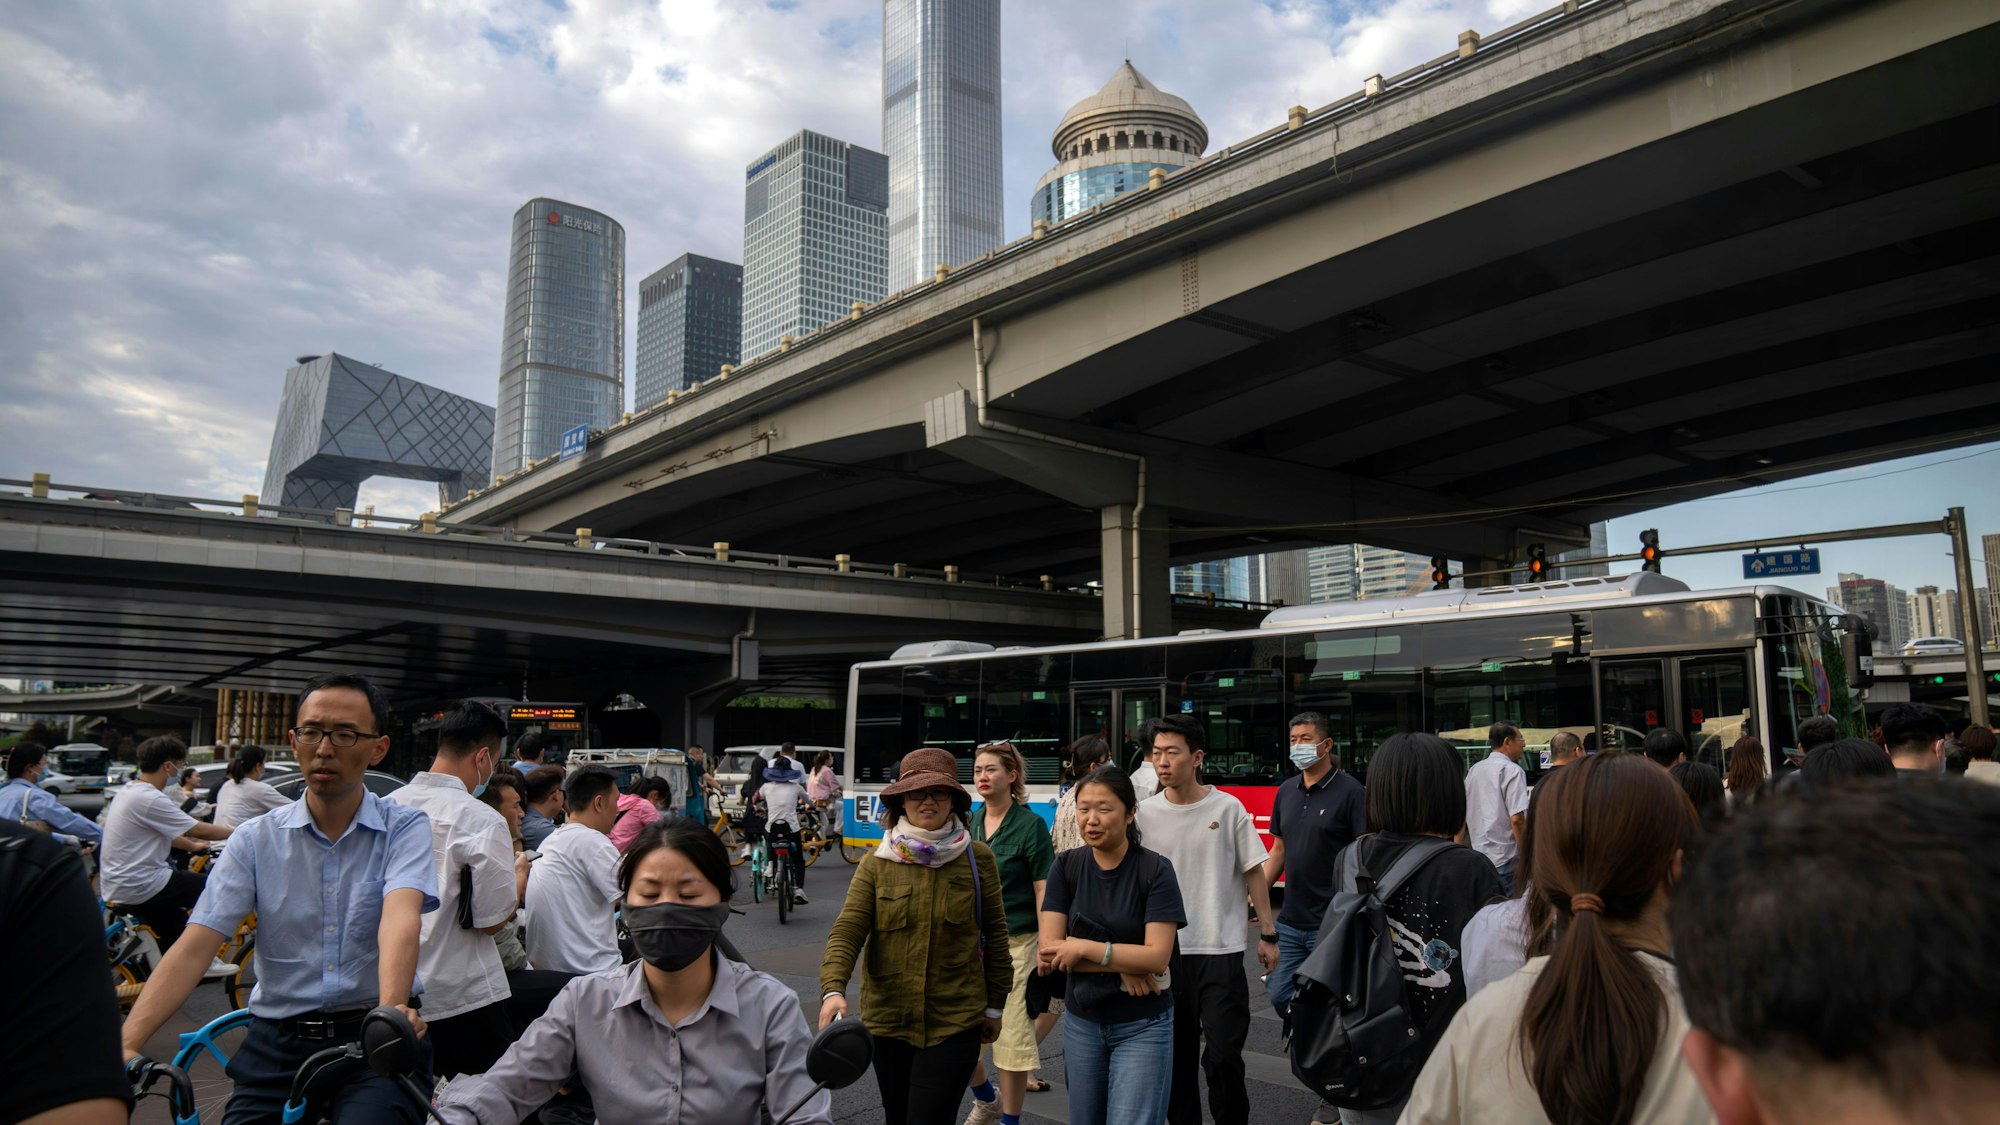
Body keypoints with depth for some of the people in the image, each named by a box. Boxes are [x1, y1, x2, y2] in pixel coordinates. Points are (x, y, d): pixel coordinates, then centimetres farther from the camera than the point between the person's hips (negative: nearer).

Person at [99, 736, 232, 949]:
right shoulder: (150, 799, -21)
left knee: (176, 932, 19)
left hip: (116, 886, 10)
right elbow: (200, 830, -17)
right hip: (139, 887, -10)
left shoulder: (129, 791, 10)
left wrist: (192, 846, 33)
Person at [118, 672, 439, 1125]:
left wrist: (392, 1008, -36)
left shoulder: (405, 828, -1)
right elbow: (194, 946, -3)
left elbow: (400, 918, -19)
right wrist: (128, 1044, -17)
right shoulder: (256, 839, 6)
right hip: (278, 1043, 4)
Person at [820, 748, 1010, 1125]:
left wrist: (995, 1005, 7)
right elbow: (847, 930, -11)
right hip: (888, 1019, 3)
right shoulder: (876, 863, -2)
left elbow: (995, 934, 3)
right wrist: (833, 989, -27)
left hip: (955, 1022, -2)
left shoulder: (978, 859, -5)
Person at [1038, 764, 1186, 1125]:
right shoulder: (1066, 866, -4)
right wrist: (1122, 964, -18)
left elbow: (1157, 957, -19)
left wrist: (1083, 948, -19)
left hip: (1142, 1026, -4)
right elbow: (1049, 949, -10)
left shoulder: (1155, 869, -13)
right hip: (1081, 1021, 4)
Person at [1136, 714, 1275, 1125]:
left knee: (1223, 1055, -1)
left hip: (1220, 951, -2)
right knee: (1176, 1054, 12)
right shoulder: (1146, 813, -1)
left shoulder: (1228, 808, -5)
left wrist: (1268, 934, 3)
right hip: (1165, 951, 2)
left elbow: (1253, 872, 2)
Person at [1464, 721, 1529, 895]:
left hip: (1476, 856, 7)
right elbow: (1516, 819, -19)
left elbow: (1462, 815, 16)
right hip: (1504, 859, -7)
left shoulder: (1474, 770, 11)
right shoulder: (1513, 771, -11)